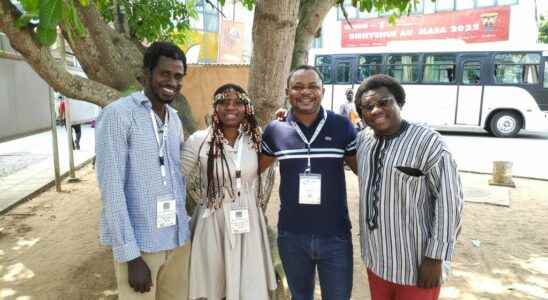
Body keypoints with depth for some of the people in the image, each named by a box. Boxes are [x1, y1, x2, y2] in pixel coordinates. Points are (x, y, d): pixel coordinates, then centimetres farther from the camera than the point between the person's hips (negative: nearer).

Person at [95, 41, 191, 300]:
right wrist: (131, 255, -17)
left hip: (179, 239, 6)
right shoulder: (118, 115, -12)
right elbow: (111, 189, -16)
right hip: (139, 244, -6)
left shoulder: (175, 119, 8)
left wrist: (184, 225, 10)